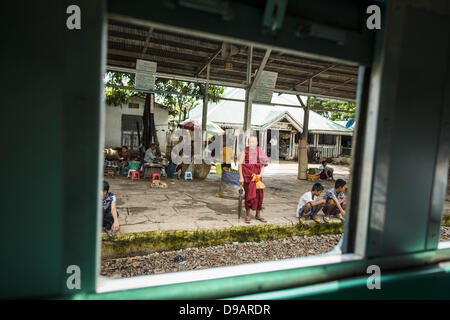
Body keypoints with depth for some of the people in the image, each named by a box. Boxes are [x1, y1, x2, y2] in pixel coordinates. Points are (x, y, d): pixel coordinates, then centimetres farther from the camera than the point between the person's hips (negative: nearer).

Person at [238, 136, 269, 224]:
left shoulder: (260, 151, 3)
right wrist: (241, 177, -11)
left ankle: (258, 215, 22)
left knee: (259, 195, 5)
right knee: (249, 195, -2)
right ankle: (247, 215, 13)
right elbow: (240, 164, -5)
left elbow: (263, 164, 9)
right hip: (247, 176, -3)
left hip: (257, 176, 3)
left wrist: (260, 174, -5)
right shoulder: (245, 151, -3)